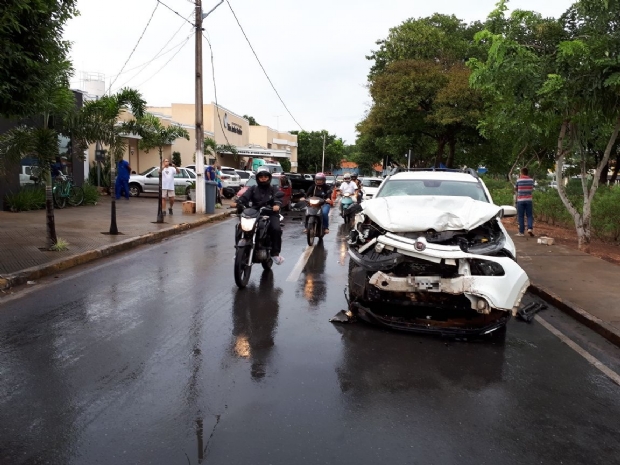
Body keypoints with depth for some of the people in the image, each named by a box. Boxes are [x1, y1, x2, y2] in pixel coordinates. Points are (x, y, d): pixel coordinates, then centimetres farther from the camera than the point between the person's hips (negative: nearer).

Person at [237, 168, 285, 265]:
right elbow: (244, 197, 0)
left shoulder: (274, 189, 14)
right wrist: (238, 203, -23)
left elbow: (278, 197, -7)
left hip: (271, 213, -2)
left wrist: (277, 205, -31)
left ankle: (275, 253, -20)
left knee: (276, 229, -29)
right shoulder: (253, 189, 18)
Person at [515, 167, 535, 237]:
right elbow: (532, 189, 14)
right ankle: (530, 228, -9)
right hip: (529, 200, 2)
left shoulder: (518, 180, -6)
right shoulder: (531, 180, 1)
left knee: (521, 216, 3)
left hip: (520, 200, -2)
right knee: (529, 215, 10)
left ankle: (521, 232, 4)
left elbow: (515, 189, 8)